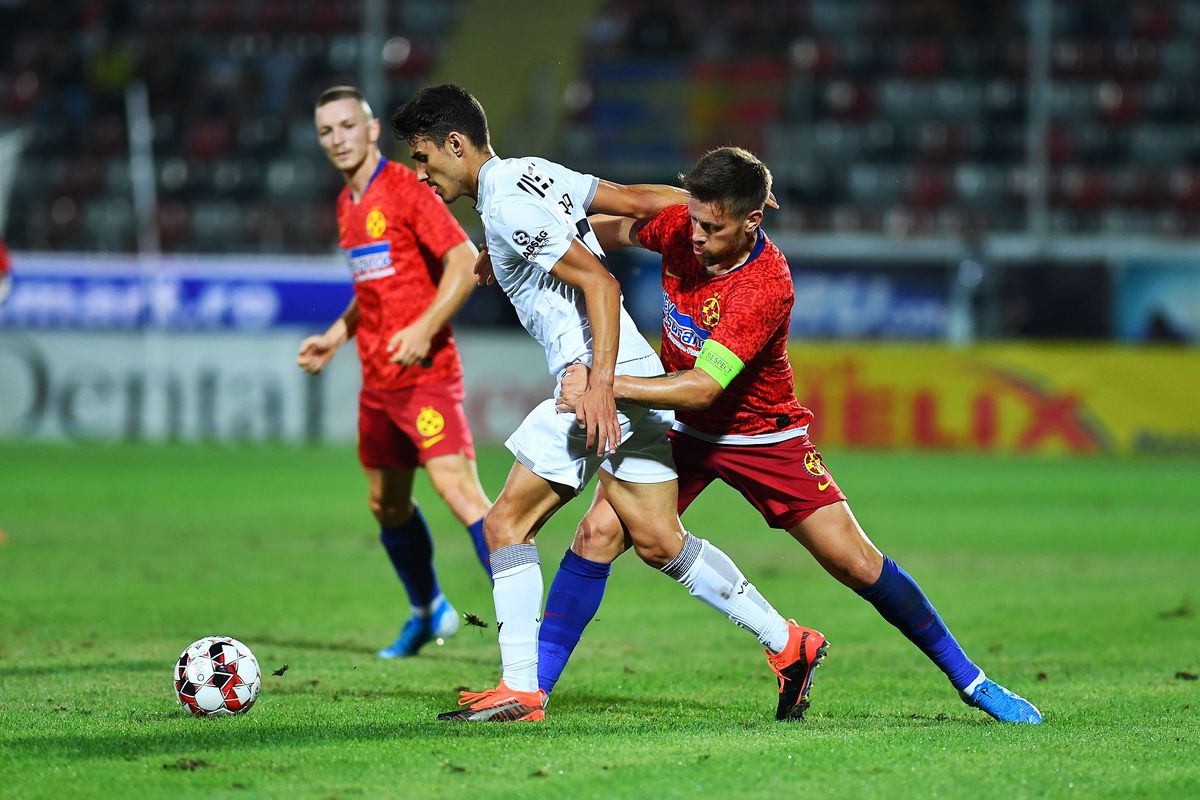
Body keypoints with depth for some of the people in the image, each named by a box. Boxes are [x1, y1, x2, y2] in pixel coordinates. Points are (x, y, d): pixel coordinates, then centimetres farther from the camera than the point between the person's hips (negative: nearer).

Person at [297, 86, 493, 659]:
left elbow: (466, 261, -15)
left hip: (424, 372, -9)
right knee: (387, 505, 15)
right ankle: (427, 612, 34)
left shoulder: (406, 189, -10)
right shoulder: (348, 205, 15)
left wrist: (424, 329, -24)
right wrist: (336, 337, 18)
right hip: (377, 380, 9)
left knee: (459, 489, -19)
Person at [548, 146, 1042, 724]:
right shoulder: (680, 228, -15)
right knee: (599, 532, -15)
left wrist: (605, 386, -42)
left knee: (856, 564, -4)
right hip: (677, 426, 4)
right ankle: (534, 684, -8)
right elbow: (621, 230, 11)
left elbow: (701, 388, -39)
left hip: (763, 437, -4)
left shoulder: (766, 287, -33)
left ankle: (969, 679, 12)